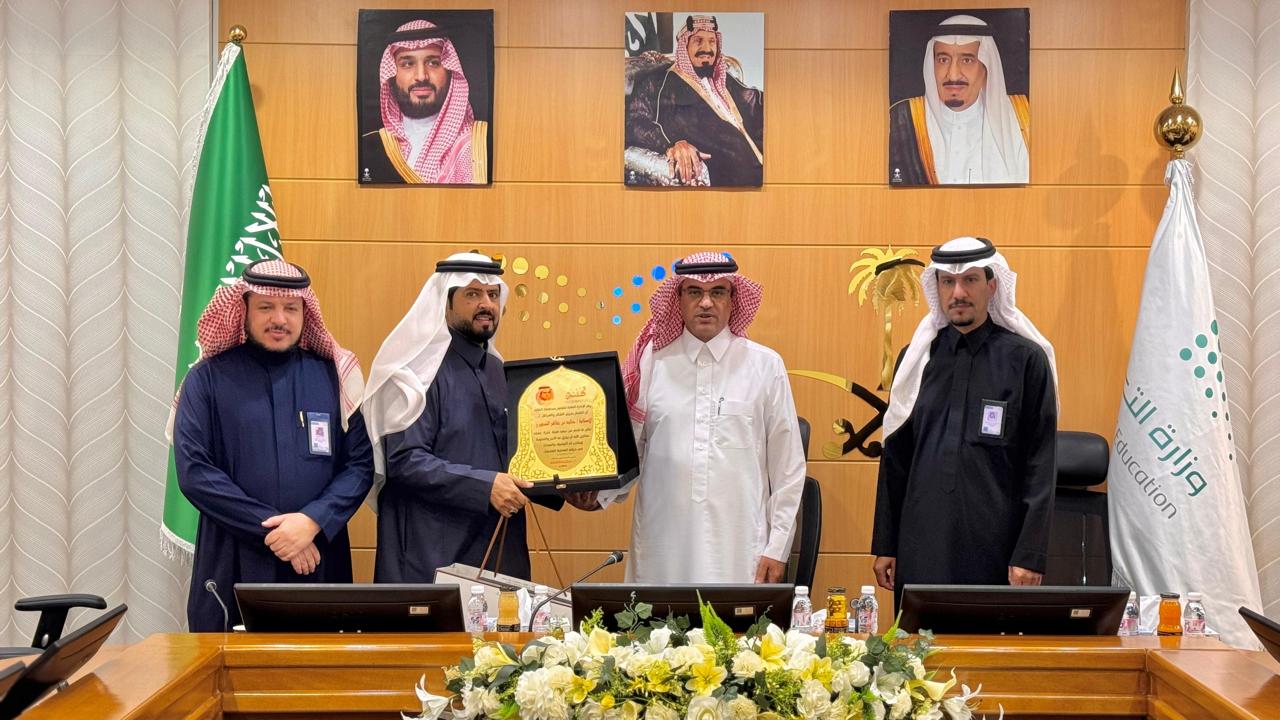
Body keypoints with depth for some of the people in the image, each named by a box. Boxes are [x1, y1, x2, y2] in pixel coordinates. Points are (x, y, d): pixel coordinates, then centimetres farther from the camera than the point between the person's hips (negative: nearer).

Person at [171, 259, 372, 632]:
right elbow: (193, 471, -7)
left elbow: (360, 463, 1)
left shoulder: (332, 377, 5)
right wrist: (272, 527, -13)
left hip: (318, 563, 2)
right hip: (232, 567, -1)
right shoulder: (208, 379, 1)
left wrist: (312, 521, -15)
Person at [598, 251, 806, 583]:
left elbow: (788, 467, 5)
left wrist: (777, 549, 2)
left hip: (739, 552, 0)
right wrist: (596, 491, -11)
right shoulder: (651, 362, 5)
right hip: (662, 552, 1)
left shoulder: (765, 366, 4)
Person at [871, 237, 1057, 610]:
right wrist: (884, 545, 8)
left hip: (996, 549, -2)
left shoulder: (1025, 359, 0)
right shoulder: (917, 358, 8)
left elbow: (1040, 464, -2)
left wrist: (1029, 555, -8)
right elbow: (895, 457, 11)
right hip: (921, 549, 3)